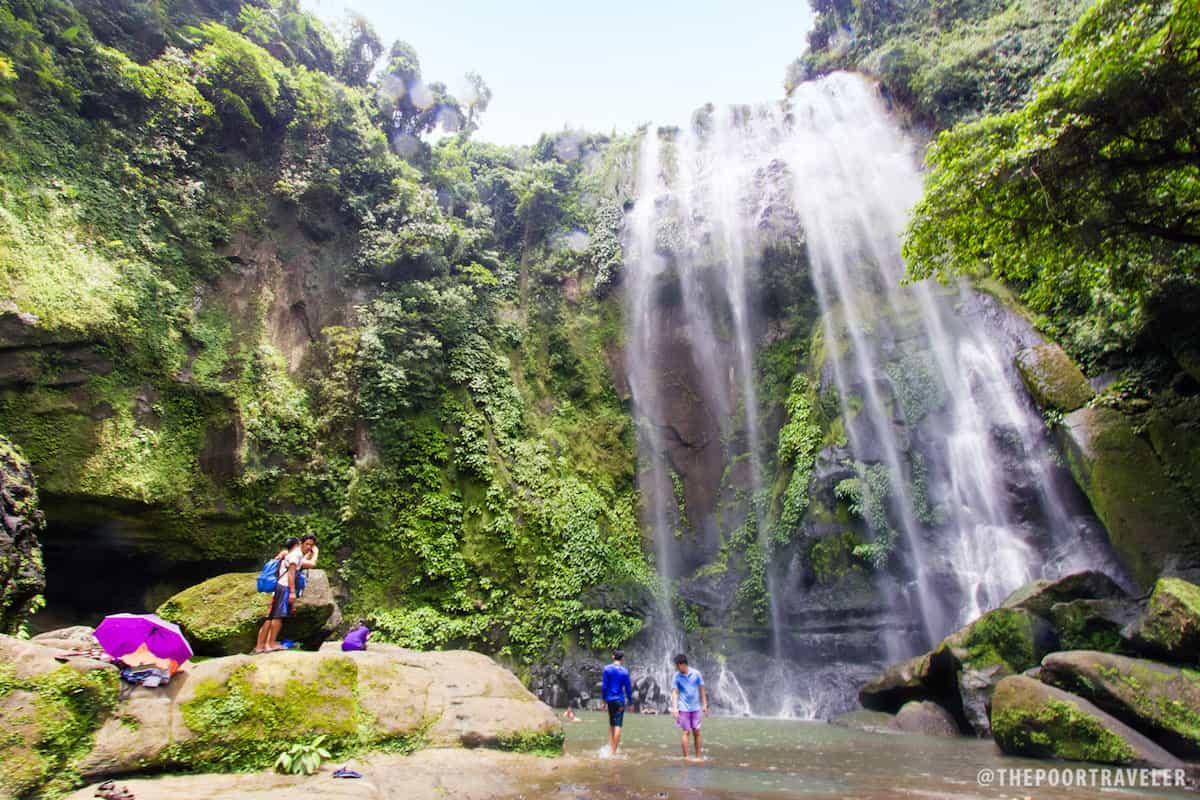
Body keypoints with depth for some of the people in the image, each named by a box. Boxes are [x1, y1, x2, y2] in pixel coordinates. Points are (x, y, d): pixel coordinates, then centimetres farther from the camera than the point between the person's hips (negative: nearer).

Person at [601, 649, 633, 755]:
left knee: (611, 724, 19)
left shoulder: (607, 669, -2)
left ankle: (611, 747, 15)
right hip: (620, 700, -2)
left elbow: (604, 686, -2)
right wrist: (630, 702, 8)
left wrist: (604, 699, 7)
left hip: (610, 699, 3)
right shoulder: (624, 671, -4)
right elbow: (628, 688, -1)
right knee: (618, 725, 0)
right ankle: (614, 751, -1)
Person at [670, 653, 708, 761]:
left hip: (695, 707, 1)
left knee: (697, 732, 4)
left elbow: (702, 689, 5)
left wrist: (705, 704, 3)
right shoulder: (677, 676, -4)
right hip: (684, 708, -1)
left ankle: (698, 757, 14)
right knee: (686, 732, -1)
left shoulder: (696, 673, -4)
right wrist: (674, 708, -13)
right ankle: (685, 757, 7)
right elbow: (674, 692, -4)